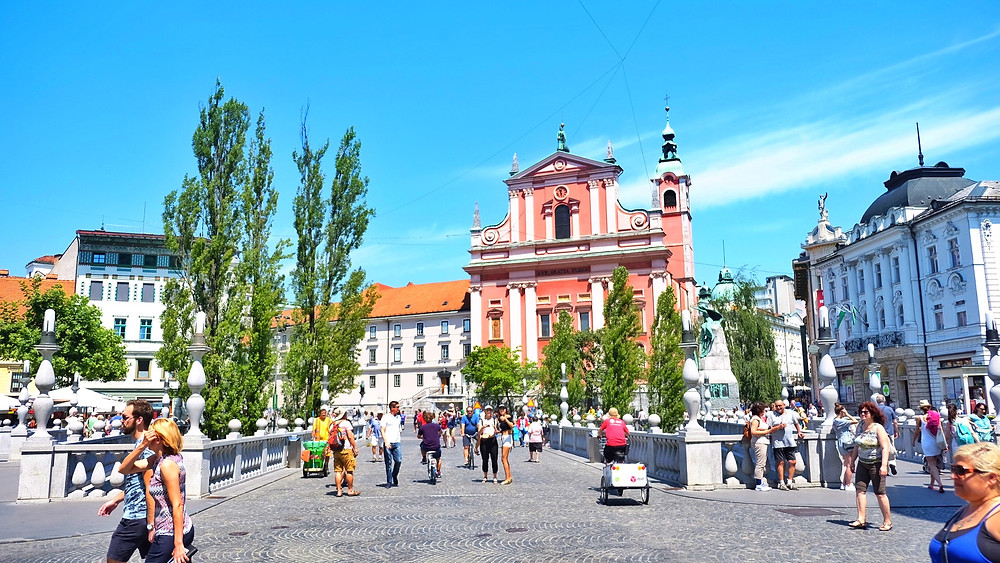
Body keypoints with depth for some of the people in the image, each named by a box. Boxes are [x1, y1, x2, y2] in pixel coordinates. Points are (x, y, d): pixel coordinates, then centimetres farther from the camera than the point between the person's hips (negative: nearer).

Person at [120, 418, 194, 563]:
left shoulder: (167, 464, -19)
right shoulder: (157, 459, 9)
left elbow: (177, 505, -21)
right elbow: (123, 469, 9)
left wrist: (178, 544, -22)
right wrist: (142, 446, -4)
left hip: (170, 535, -9)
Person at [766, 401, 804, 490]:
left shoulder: (791, 414, 11)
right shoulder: (771, 415, 3)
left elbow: (796, 423, 27)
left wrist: (799, 432, 17)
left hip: (790, 442, 3)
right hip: (778, 443, -3)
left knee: (792, 462, -1)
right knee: (781, 463, -2)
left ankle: (790, 482, 10)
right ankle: (781, 483, 5)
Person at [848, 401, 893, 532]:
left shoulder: (878, 428, -11)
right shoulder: (860, 426, 9)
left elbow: (885, 447, -17)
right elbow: (856, 445, 18)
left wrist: (884, 465, -25)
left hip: (876, 463, -6)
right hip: (862, 463, 6)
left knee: (879, 492, -4)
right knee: (860, 489, -2)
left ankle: (887, 521, 9)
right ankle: (861, 520, 0)